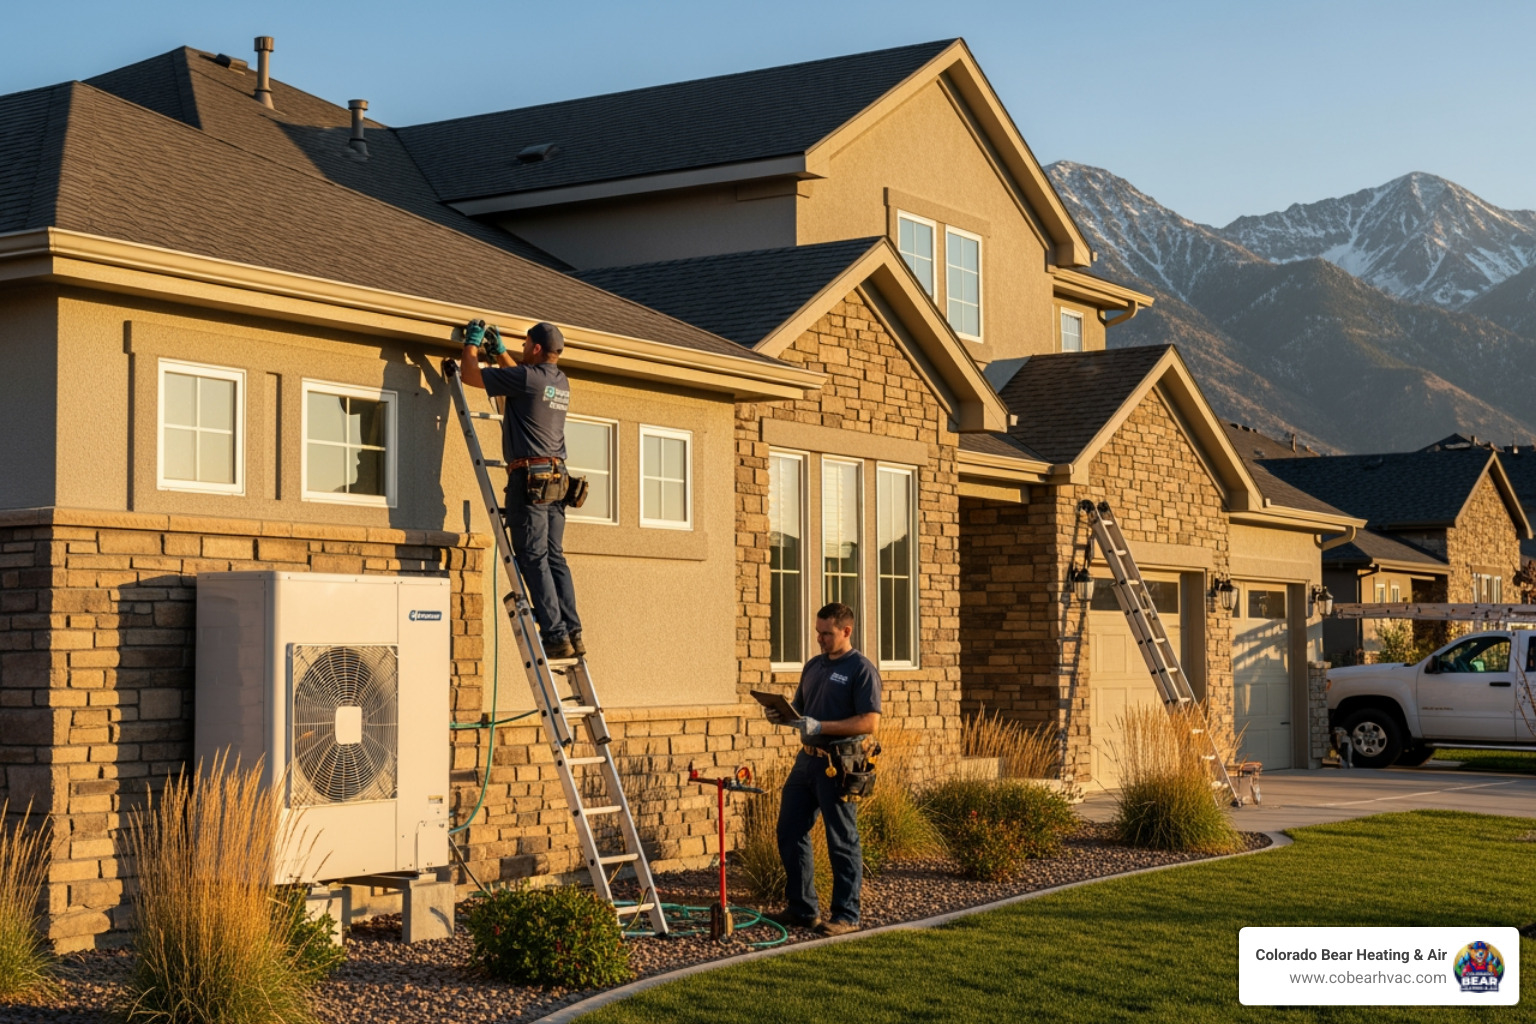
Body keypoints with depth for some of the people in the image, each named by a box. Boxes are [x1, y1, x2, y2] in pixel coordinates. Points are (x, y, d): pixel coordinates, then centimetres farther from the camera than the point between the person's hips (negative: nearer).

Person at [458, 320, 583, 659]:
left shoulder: (527, 377, -10)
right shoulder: (561, 383, 14)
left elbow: (470, 375, -1)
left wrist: (472, 343, 15)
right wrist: (499, 351, 39)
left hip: (529, 477, -8)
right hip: (556, 478, 8)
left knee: (534, 560, -7)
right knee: (555, 558, 8)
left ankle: (556, 636, -11)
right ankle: (573, 634, 3)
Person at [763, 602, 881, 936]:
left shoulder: (861, 670, -9)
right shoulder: (814, 666, 15)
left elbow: (870, 722, -17)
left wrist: (821, 726, -23)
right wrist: (781, 716, 0)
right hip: (807, 758, 8)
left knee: (842, 842, -1)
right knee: (790, 833, 9)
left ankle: (846, 916, 7)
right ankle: (801, 908, 19)